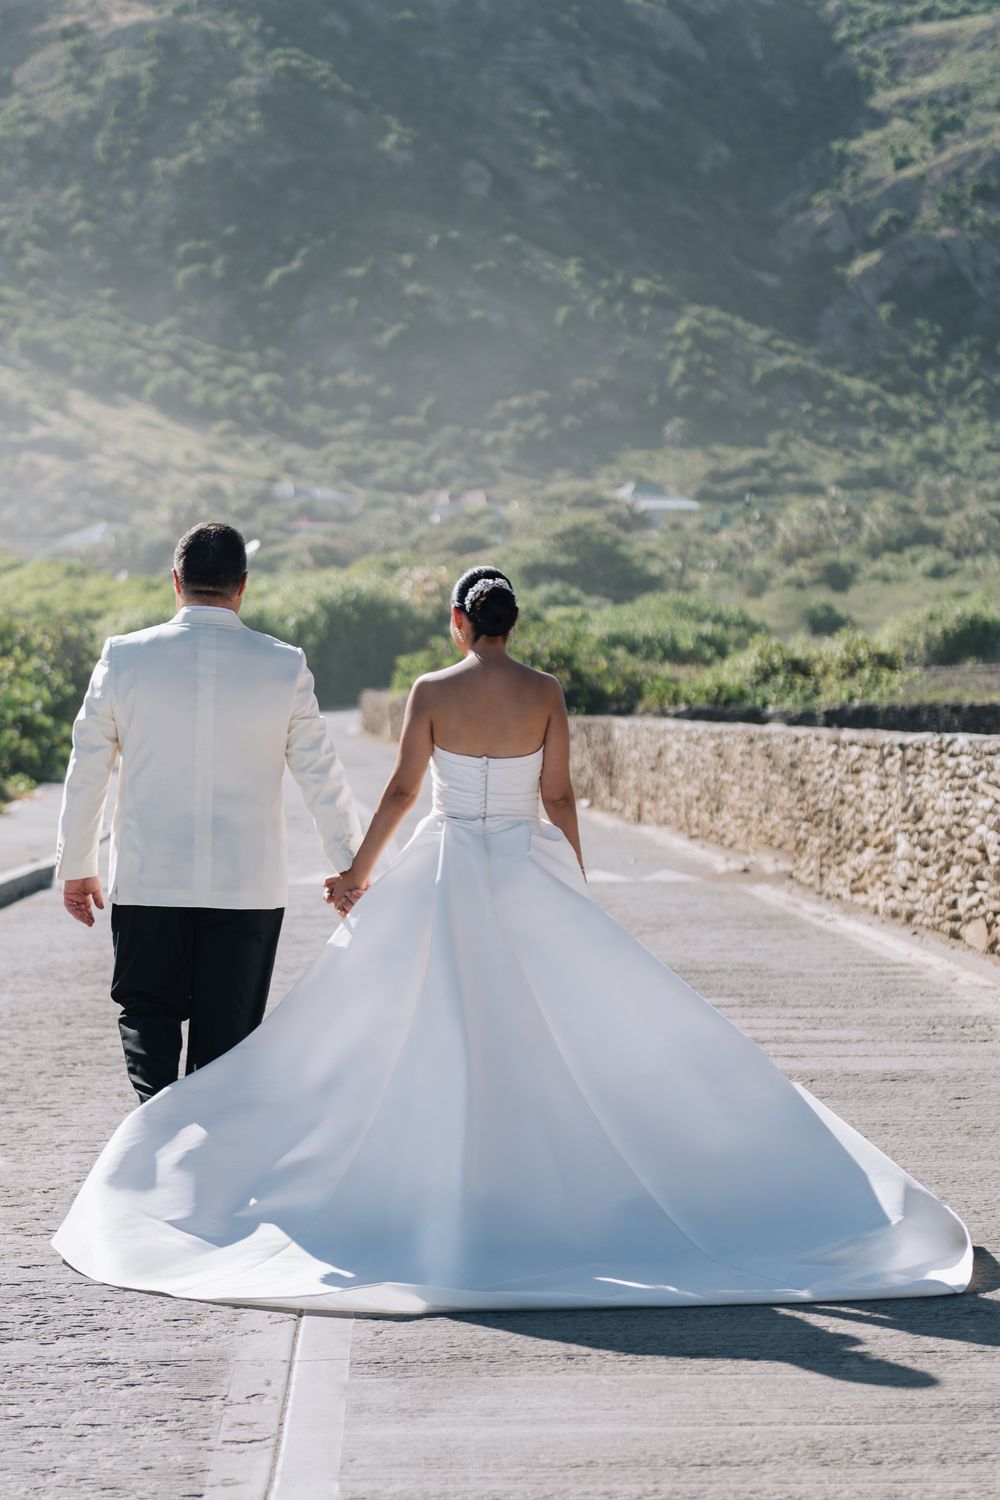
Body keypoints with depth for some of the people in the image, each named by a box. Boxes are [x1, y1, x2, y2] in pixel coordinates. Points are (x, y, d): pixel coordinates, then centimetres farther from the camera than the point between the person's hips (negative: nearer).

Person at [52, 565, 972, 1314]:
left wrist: (360, 871, 7)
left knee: (441, 1037, 5)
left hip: (444, 871, 0)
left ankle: (446, 1194, 5)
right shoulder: (546, 694, -2)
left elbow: (402, 790, -3)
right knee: (557, 1032, 9)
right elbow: (558, 799, -2)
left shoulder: (431, 692, -4)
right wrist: (577, 892, 8)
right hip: (528, 874, 0)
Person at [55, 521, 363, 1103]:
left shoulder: (125, 657, -4)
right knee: (227, 1031, 12)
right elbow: (323, 777, 2)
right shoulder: (285, 665, -4)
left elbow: (87, 773, 2)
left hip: (147, 881, 0)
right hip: (249, 886, 0)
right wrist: (352, 870, 14)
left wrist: (76, 867, 15)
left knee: (147, 1012, 15)